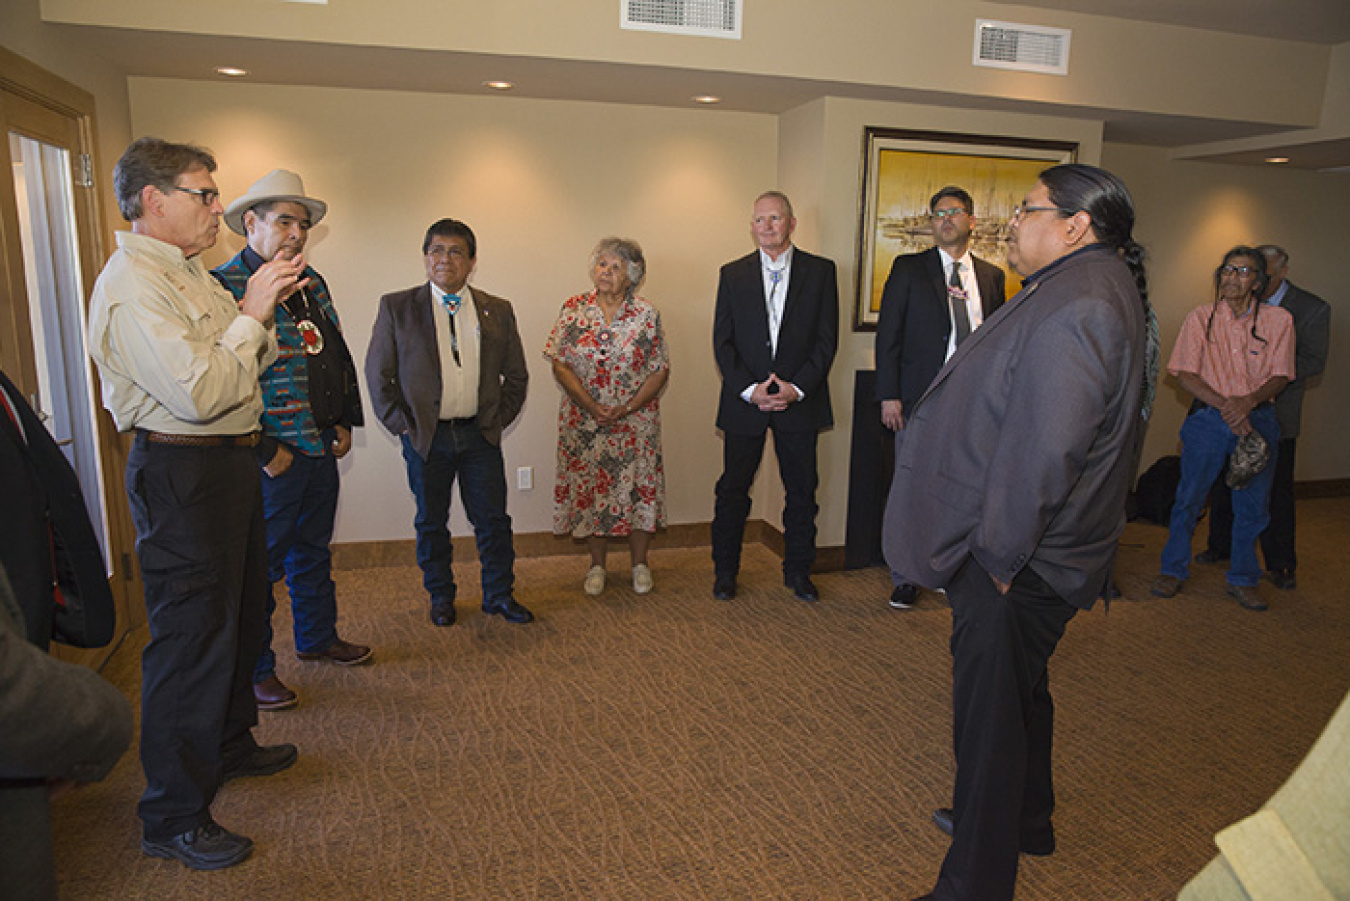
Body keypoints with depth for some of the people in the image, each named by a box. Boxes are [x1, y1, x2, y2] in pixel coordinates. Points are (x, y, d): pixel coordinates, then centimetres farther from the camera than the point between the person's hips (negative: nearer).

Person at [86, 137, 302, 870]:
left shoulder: (188, 272, 14)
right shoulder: (130, 287, -19)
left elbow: (244, 365, 17)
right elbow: (201, 392, -27)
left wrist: (263, 305, 4)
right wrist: (252, 313, -19)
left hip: (229, 462, 10)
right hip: (182, 475, -10)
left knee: (239, 618, 22)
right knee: (190, 639, -1)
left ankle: (230, 746, 42)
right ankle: (173, 818, 14)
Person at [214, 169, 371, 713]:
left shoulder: (312, 284, 11)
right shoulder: (223, 287, -14)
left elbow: (339, 357, 18)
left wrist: (345, 422, 11)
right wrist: (263, 451, -18)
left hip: (323, 450, 8)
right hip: (270, 459, -8)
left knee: (313, 551, 21)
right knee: (260, 565, 5)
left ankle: (317, 638, 39)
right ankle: (254, 669, 21)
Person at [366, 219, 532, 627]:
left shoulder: (497, 311, 5)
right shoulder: (396, 307, 0)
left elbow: (516, 375, 11)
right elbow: (378, 373, 1)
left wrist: (498, 420, 3)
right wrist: (401, 424, -4)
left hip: (481, 435, 1)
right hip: (425, 436, -1)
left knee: (493, 520, 6)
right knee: (431, 523, 11)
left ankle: (499, 595, 24)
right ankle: (441, 597, 29)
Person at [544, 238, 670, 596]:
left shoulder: (647, 314, -2)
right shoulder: (573, 309, -1)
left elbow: (660, 371, -4)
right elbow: (560, 365, -4)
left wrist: (628, 409, -15)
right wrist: (591, 406, -15)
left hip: (635, 421, -1)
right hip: (583, 422, 1)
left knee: (638, 486, 4)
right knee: (588, 487, 7)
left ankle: (640, 563, 22)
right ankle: (597, 564, 24)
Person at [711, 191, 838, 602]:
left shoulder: (821, 271, 4)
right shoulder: (732, 274, 6)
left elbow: (827, 340, -1)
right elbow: (722, 341, 2)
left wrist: (796, 388, -12)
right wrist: (749, 390, -11)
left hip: (800, 400, 0)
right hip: (744, 400, 0)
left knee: (802, 491, 8)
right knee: (733, 489, 6)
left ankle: (798, 571, 24)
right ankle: (725, 570, 22)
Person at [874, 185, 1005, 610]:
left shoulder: (992, 276, 13)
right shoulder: (909, 268, 3)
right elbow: (889, 334, -1)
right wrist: (889, 395, -9)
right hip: (921, 399, -3)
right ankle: (906, 578, 17)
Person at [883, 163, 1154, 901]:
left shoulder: (1074, 307, -24)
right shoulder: (1091, 288, 12)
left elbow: (1042, 449, -29)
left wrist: (999, 554, -19)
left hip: (1013, 565, -11)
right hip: (1032, 553, 11)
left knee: (991, 712, 2)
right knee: (1020, 692, 26)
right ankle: (1025, 820, 48)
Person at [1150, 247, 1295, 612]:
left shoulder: (1279, 320, 3)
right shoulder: (1201, 317, 0)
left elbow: (1280, 376, 0)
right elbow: (1186, 374, -5)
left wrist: (1248, 401, -19)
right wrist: (1223, 404, -18)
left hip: (1258, 419, 1)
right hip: (1208, 417, -1)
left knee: (1252, 504, 7)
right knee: (1189, 496, 3)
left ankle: (1242, 579, 22)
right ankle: (1174, 570, 19)